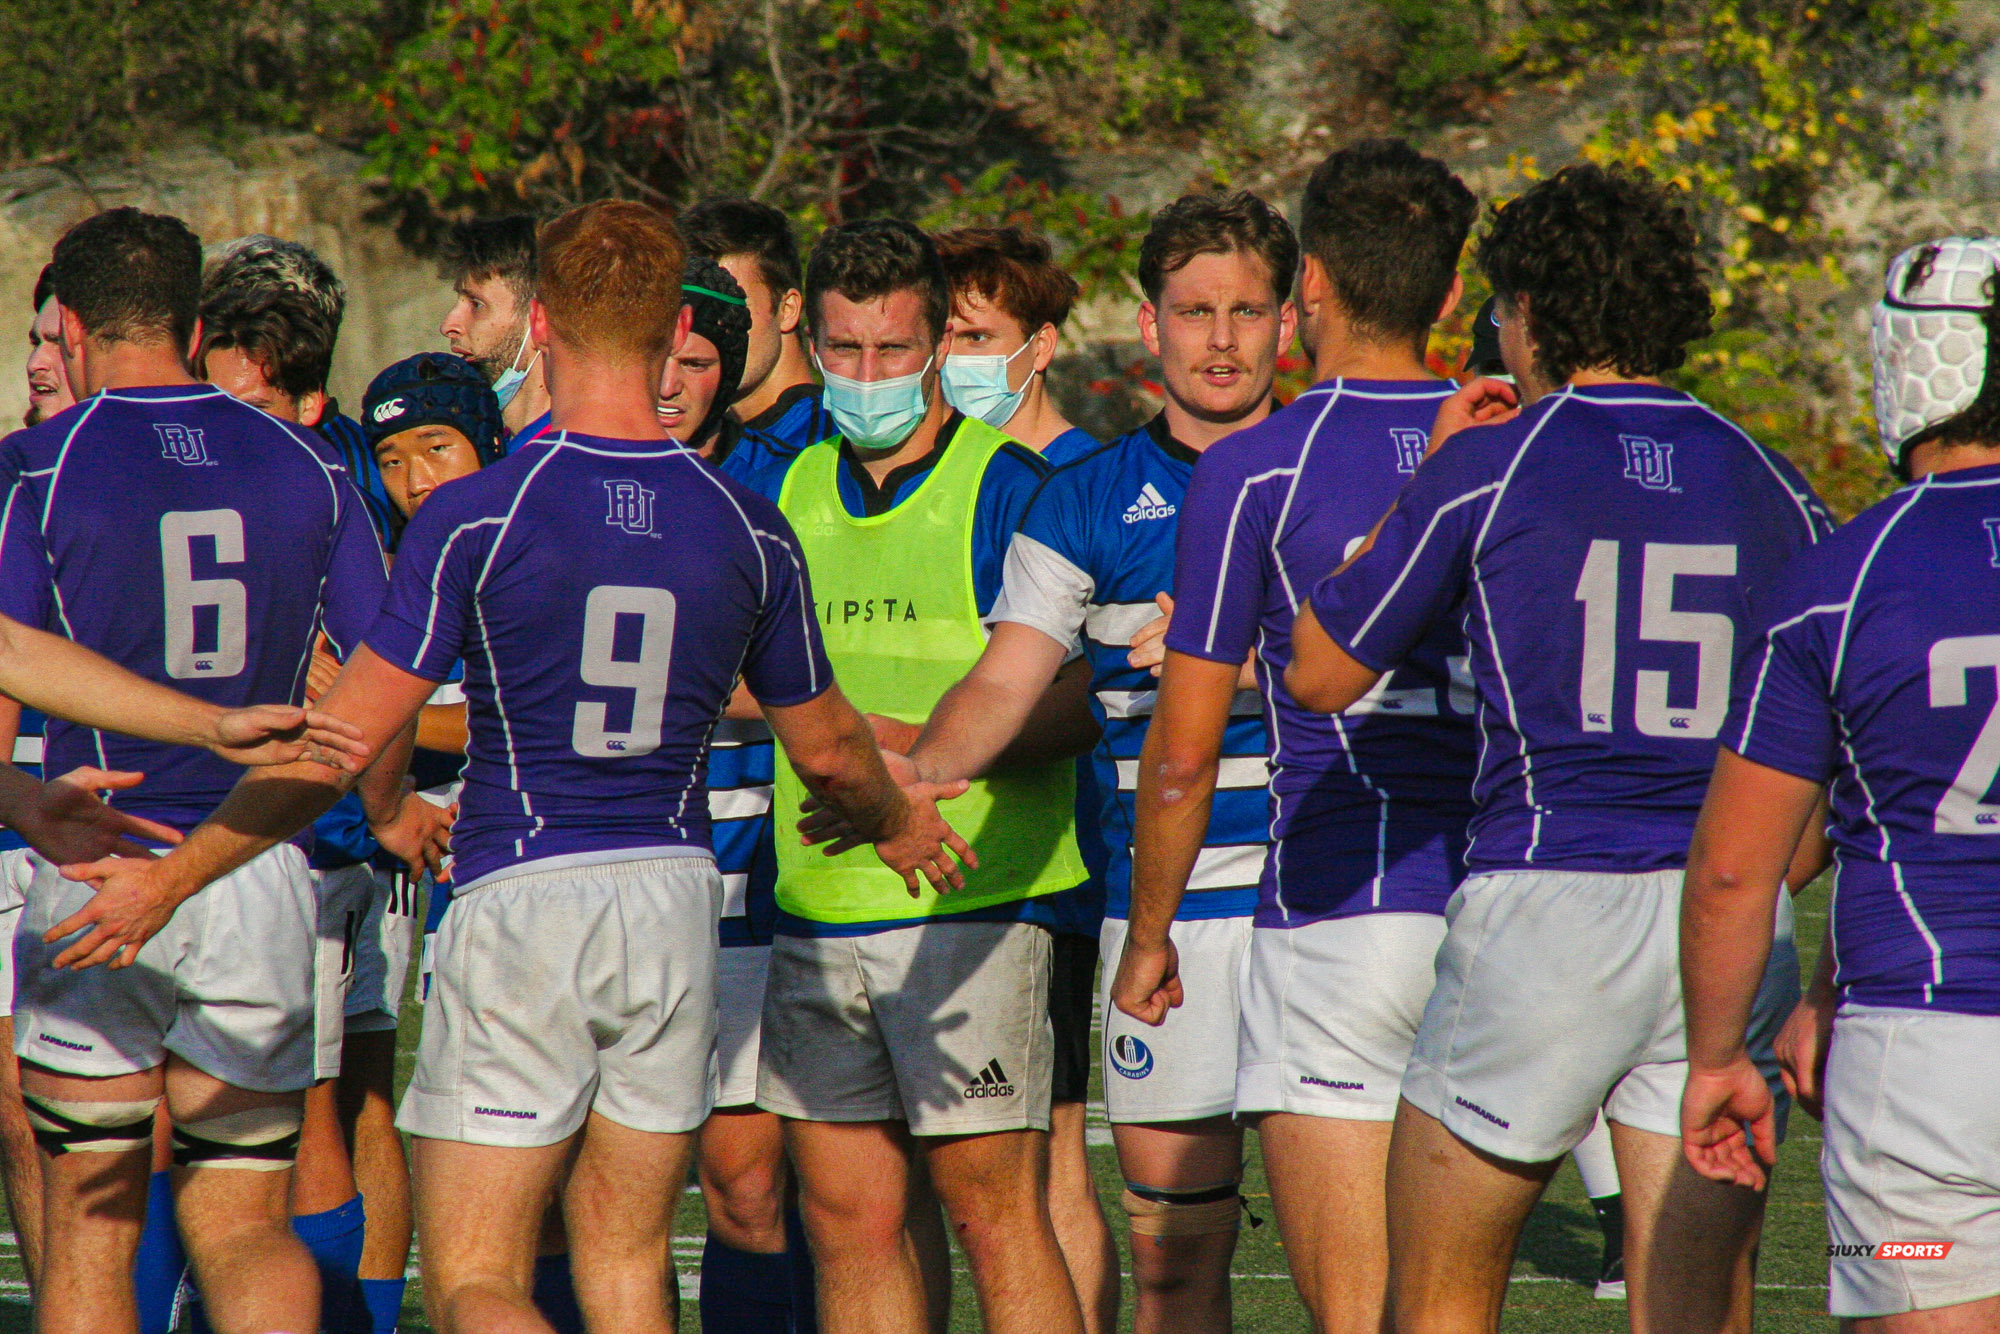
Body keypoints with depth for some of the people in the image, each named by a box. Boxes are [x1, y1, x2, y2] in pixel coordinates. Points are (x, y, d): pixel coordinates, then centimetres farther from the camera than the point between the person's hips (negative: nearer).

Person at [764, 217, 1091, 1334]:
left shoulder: (1004, 486, -5)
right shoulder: (799, 488, 14)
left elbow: (1069, 700, -10)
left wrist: (922, 747, -22)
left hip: (968, 904, -6)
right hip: (817, 908, 6)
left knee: (995, 1211, -6)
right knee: (849, 1218, 7)